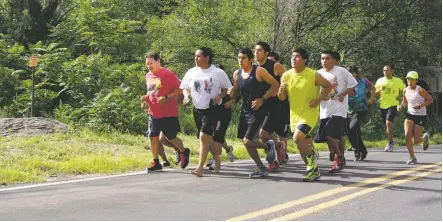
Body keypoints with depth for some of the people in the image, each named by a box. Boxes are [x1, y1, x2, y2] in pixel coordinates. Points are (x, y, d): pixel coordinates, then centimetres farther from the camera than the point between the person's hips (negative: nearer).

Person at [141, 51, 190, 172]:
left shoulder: (168, 74, -13)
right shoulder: (148, 76, 9)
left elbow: (180, 90, -14)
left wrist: (166, 98, -24)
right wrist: (145, 98, 2)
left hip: (168, 113, -6)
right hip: (153, 113, 6)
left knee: (171, 137, 2)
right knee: (153, 137, 1)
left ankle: (184, 152, 30)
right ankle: (156, 163, 11)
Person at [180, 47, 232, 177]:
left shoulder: (218, 73, -5)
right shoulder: (191, 72, 4)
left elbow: (227, 88, 4)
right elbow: (185, 87, 14)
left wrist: (220, 96, -14)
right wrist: (186, 95, -8)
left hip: (212, 109, -5)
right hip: (197, 110, 5)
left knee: (204, 136, -17)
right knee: (208, 139, 14)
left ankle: (200, 168, -16)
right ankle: (217, 160, 36)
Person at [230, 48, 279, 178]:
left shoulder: (259, 71, -12)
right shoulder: (237, 74, 5)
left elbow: (275, 85, -10)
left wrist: (262, 99, -17)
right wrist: (233, 99, -2)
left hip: (258, 111, -7)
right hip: (245, 110, 7)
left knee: (247, 141, -14)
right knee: (246, 142, 8)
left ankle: (268, 146, 16)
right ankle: (261, 168, 23)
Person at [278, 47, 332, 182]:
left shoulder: (313, 75, -13)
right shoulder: (286, 76, -1)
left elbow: (328, 86, 0)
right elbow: (282, 98, 4)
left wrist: (318, 100, -12)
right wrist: (281, 91, -19)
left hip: (309, 114, -5)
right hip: (295, 115, 5)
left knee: (297, 138, -26)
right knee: (304, 146, 13)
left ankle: (312, 155, 1)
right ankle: (313, 170, 30)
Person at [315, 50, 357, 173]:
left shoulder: (341, 71, -6)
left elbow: (352, 84, 0)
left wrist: (343, 94, -12)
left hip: (339, 109, -5)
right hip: (325, 111, 5)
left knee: (331, 135, -17)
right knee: (328, 137, 9)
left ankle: (339, 157, 3)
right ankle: (338, 161, 25)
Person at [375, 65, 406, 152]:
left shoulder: (398, 81, 0)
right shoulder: (380, 81, 7)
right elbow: (375, 94, 10)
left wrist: (400, 96, -5)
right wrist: (380, 90, -10)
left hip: (393, 105, -4)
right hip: (383, 105, 4)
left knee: (388, 123, -21)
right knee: (387, 124, 13)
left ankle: (390, 143, -14)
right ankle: (391, 140, 36)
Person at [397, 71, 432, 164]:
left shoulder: (420, 90, -15)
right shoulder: (405, 90, 1)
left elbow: (430, 99, -10)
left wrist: (421, 105, -24)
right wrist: (401, 106, -4)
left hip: (421, 116, -4)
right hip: (410, 115, 4)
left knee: (416, 141, -4)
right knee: (407, 136, -14)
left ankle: (425, 138, 34)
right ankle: (412, 157, 0)